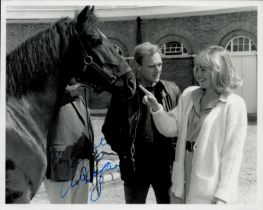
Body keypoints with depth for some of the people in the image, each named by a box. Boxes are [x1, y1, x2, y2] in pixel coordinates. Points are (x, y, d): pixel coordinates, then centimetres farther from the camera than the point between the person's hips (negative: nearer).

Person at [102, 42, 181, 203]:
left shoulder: (172, 90, 1)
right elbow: (109, 129, 2)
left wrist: (176, 151, -2)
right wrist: (124, 152, -5)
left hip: (166, 165, 2)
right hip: (135, 167, -1)